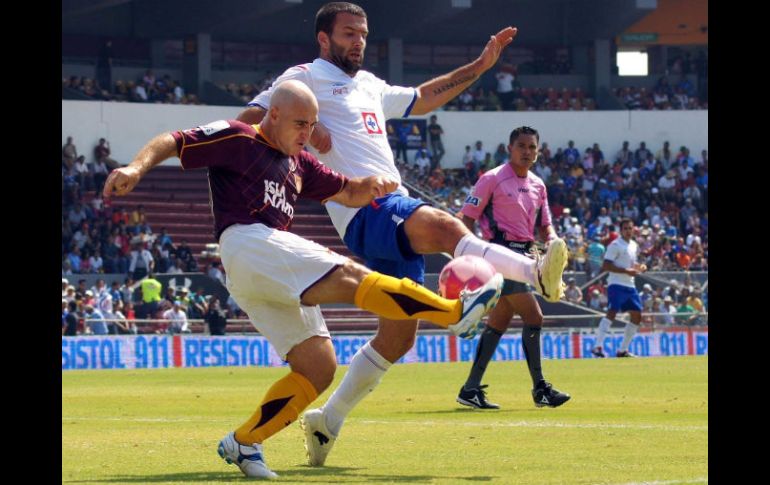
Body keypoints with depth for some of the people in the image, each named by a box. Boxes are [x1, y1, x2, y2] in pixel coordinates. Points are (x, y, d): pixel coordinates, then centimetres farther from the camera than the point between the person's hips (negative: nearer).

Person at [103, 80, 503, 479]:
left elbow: (349, 194, 31)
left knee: (318, 368, -3)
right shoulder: (236, 139, 5)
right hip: (246, 243, -9)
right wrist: (136, 168, -20)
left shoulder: (298, 164, 28)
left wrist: (373, 185, 7)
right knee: (348, 276, -22)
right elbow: (171, 143, 0)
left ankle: (243, 443, 0)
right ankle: (456, 312, -29)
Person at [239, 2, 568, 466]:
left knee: (398, 335, 6)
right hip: (364, 210, -9)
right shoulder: (306, 78, 5)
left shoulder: (370, 86, 29)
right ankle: (537, 273, -59)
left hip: (398, 211, 9)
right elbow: (247, 121, 0)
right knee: (443, 225, -35)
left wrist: (479, 66, 39)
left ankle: (328, 420, 15)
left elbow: (421, 99, 42)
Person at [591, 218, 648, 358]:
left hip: (630, 285, 8)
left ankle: (623, 349, 15)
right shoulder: (615, 245, -9)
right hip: (616, 284, -8)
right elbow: (606, 266, -17)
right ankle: (598, 346, -27)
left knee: (637, 315, 8)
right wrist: (627, 271, -22)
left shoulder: (634, 245, 17)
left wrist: (639, 268, 9)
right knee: (612, 312, -21)